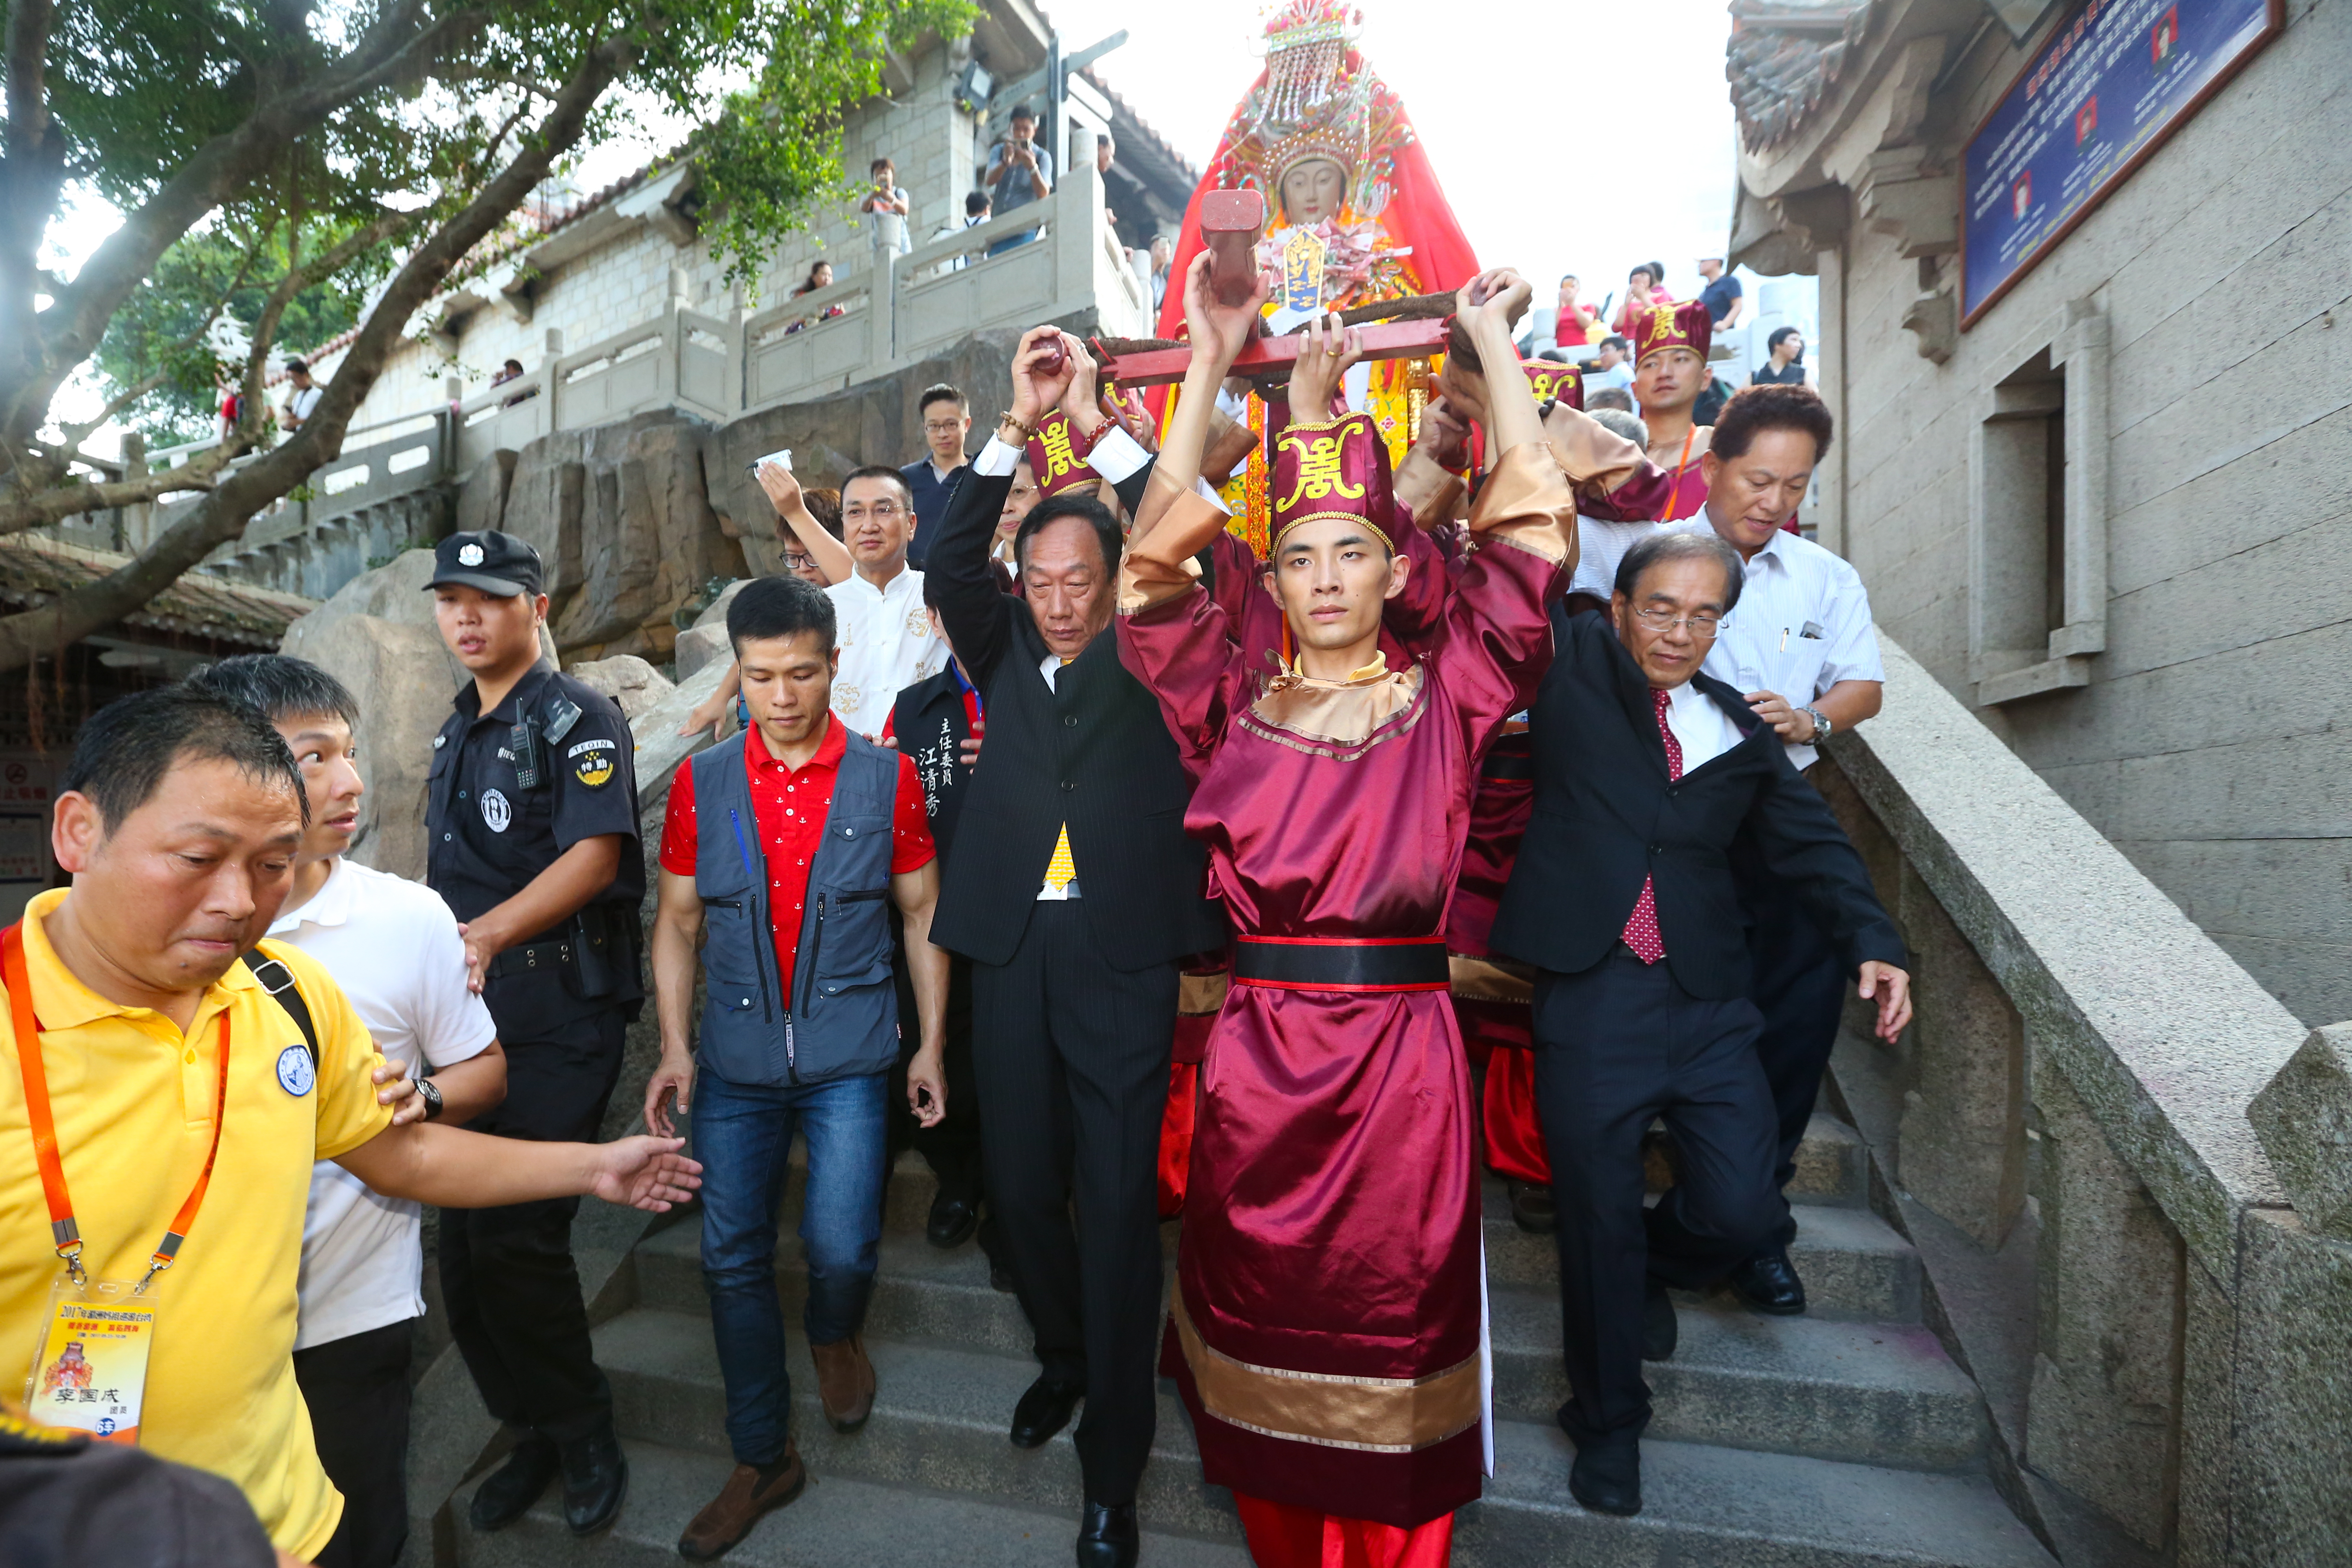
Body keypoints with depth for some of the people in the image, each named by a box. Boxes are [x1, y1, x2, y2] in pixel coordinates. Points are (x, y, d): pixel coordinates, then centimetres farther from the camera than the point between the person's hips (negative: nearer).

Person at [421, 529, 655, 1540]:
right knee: (463, 1243, 9)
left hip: (560, 1012, -7)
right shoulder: (457, 734, 20)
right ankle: (535, 1435, 29)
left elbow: (594, 855, -16)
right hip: (469, 1012, 7)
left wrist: (484, 934, -25)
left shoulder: (577, 717, -4)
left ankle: (584, 1435, 16)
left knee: (514, 1236, -8)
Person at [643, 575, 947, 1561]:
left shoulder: (885, 777, -2)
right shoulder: (702, 784, 3)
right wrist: (674, 1046, -2)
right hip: (735, 1061, 3)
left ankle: (835, 1335, 34)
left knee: (840, 1246, -6)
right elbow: (677, 922, 8)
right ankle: (762, 1461, 30)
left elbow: (923, 915, 3)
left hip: (847, 1055, -2)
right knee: (733, 1258, 8)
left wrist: (932, 1045, 1)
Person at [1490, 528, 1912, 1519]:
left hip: (1706, 1003, 4)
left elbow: (1810, 841, 14)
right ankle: (1608, 1422, 30)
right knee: (1598, 1223, 6)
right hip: (1590, 1000, -3)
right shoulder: (1572, 663, 4)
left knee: (1742, 1208, 1)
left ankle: (1652, 1267, 38)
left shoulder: (1738, 731, 13)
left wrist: (1871, 941, 3)